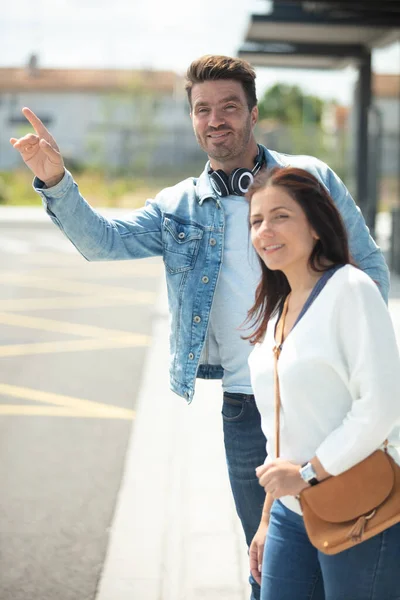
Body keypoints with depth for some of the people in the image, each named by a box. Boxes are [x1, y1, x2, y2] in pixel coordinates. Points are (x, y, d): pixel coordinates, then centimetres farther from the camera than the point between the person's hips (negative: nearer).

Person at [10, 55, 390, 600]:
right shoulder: (179, 208, 8)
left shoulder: (311, 178, 2)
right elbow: (103, 240, -3)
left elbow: (370, 266, 6)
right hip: (245, 407, 2)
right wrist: (55, 181, -19)